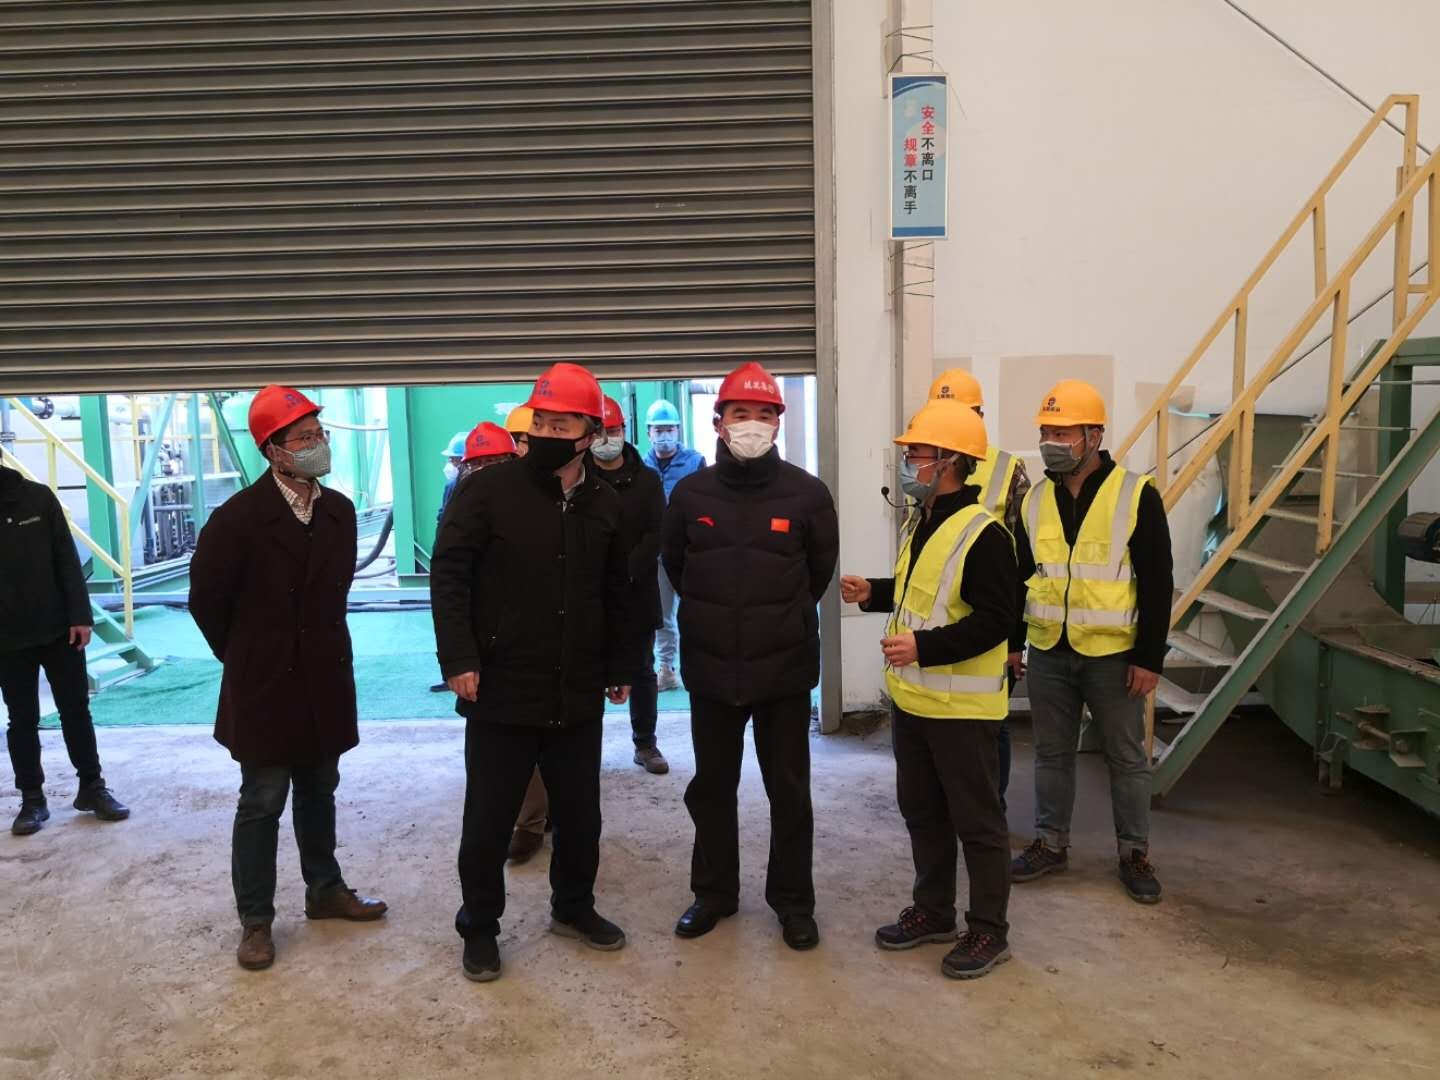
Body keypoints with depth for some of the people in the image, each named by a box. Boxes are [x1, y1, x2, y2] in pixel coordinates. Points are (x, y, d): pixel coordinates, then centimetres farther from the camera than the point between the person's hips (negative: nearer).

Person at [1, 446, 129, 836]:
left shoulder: (37, 498, -3)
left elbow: (67, 560, -2)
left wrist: (80, 615, -8)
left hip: (58, 630, 0)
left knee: (76, 711, 8)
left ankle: (92, 787, 20)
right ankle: (32, 799, 20)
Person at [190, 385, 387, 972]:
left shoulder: (339, 511, 1)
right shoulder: (240, 516, -14)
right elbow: (207, 598, -5)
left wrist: (321, 647, 14)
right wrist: (245, 658, 5)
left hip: (325, 680, 5)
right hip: (264, 687, -5)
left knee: (318, 791, 18)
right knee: (262, 802, 4)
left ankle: (325, 891, 34)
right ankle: (255, 921, 18)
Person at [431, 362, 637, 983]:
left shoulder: (603, 504, 6)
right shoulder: (487, 492, -8)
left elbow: (616, 591, 15)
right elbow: (449, 576, -11)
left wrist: (620, 665, 15)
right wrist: (458, 659, -18)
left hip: (578, 695, 4)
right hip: (501, 692, -4)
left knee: (580, 813, 16)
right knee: (489, 819, 8)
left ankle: (574, 908, 37)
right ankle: (479, 928, 27)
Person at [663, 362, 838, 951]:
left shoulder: (806, 493, -6)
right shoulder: (691, 493, -2)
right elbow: (674, 562, 13)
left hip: (785, 669, -1)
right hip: (711, 668, 2)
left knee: (789, 790, 9)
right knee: (711, 786, 14)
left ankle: (793, 900, 25)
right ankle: (713, 892, 31)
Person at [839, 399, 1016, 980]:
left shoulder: (983, 534, -19)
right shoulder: (922, 524, 11)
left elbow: (996, 620, -23)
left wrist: (923, 646, -28)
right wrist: (873, 592, 7)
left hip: (962, 706, -9)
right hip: (912, 698, 9)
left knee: (976, 821, 6)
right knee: (921, 811, 19)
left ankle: (988, 931, 21)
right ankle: (932, 910, 35)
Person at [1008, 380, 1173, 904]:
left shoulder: (1136, 495, -9)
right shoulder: (1034, 500, 4)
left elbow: (1157, 583, -8)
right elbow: (1016, 574, 12)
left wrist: (1149, 657, -11)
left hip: (1113, 655, -4)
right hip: (1047, 654, 4)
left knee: (1127, 757, 10)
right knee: (1052, 753, 14)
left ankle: (1134, 854, 25)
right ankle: (1050, 843, 29)